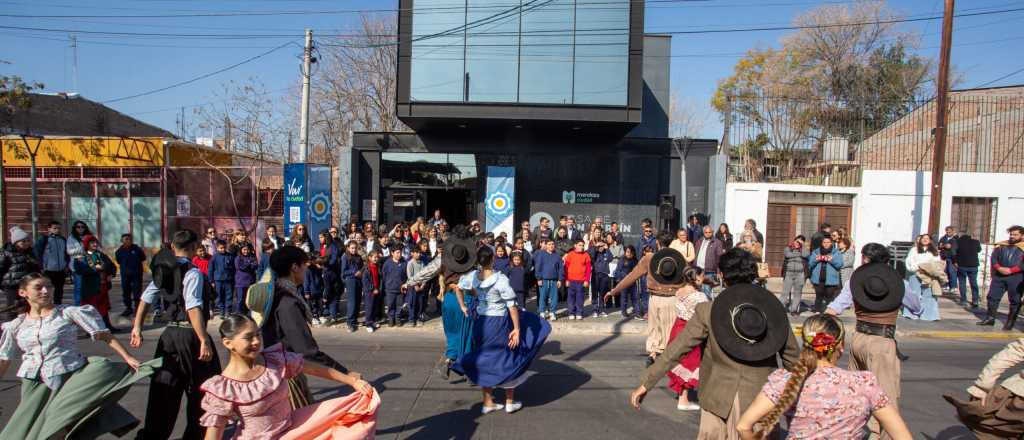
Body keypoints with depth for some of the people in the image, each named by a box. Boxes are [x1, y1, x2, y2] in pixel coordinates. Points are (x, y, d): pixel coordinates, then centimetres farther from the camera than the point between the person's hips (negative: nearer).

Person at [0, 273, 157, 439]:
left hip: (71, 377, -3)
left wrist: (127, 357, -13)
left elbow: (104, 335, -4)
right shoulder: (16, 326, 10)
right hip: (36, 385, 3)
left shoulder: (68, 313, -1)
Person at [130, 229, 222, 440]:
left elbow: (146, 299, 10)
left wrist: (137, 328, 18)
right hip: (189, 334, -7)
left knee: (164, 387, 14)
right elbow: (193, 308, -25)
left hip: (170, 333, 7)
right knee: (201, 389, 10)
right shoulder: (192, 272, -15)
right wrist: (204, 341, -27)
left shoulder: (163, 271, 8)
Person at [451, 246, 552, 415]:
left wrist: (463, 306, 24)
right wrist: (517, 329, -15)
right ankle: (510, 402, 25)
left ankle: (488, 402, 27)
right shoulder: (501, 280, -22)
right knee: (509, 360, 15)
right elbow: (512, 306, -21)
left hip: (481, 322, 5)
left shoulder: (473, 276, -6)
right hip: (500, 323, -5)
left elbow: (458, 287, 12)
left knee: (486, 360, 17)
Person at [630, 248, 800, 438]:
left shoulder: (707, 311, -12)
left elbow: (675, 351, -12)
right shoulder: (774, 309, -7)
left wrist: (645, 384, -6)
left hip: (719, 397, -1)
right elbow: (793, 356, 0)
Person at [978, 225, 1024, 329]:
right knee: (992, 296, 4)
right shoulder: (1001, 245, 12)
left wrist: (1011, 270, -18)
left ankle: (1010, 321, 13)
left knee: (1015, 300, 3)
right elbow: (993, 258, 7)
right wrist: (999, 268, -10)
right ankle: (990, 318, 13)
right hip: (999, 276, 4)